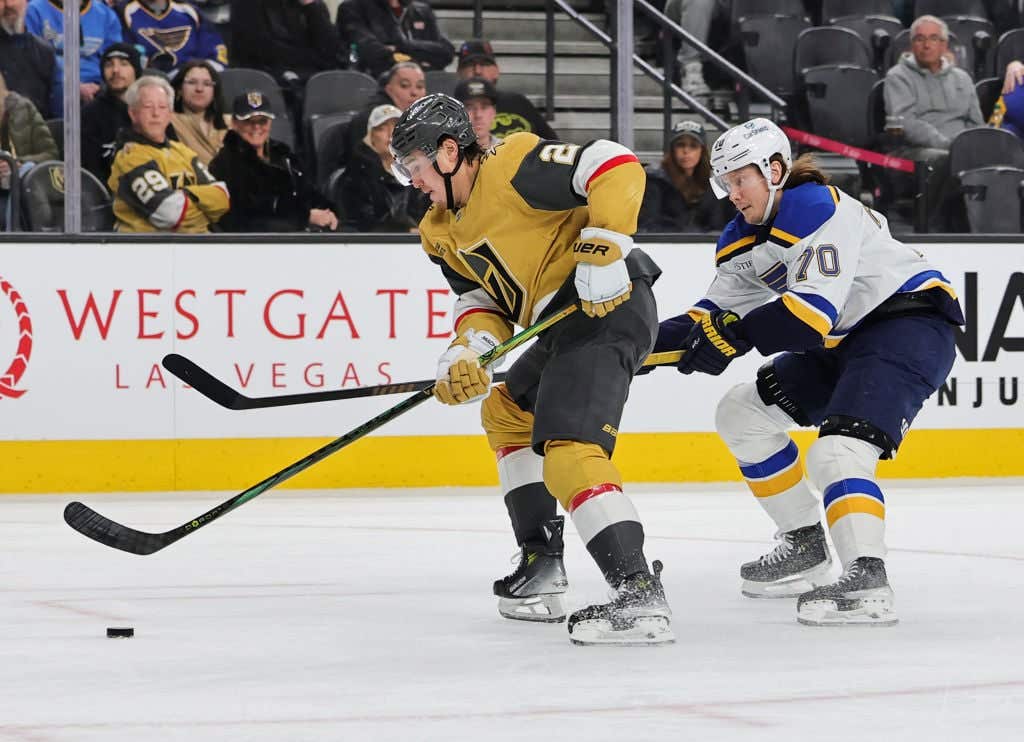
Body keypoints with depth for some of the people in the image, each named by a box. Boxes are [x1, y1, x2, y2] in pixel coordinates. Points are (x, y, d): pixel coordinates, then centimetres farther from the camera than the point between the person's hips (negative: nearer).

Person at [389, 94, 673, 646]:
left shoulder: (512, 167, -13)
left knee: (569, 451, -22)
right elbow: (482, 300, 11)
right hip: (565, 327, 12)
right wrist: (470, 347, -10)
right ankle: (541, 567, 28)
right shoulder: (444, 232, 17)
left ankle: (638, 594, -31)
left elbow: (615, 166, -20)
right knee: (505, 411, 27)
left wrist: (603, 247, -27)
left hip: (607, 304, -12)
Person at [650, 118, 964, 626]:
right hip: (844, 342, 11)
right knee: (741, 413, 11)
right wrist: (652, 342, -7)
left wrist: (734, 337, -31)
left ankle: (866, 580, -41)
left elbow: (814, 309, -31)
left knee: (837, 451, -28)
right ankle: (805, 548, 17)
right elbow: (718, 314, 7)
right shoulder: (743, 240, 8)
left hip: (912, 322, -11)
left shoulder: (818, 209, -22)